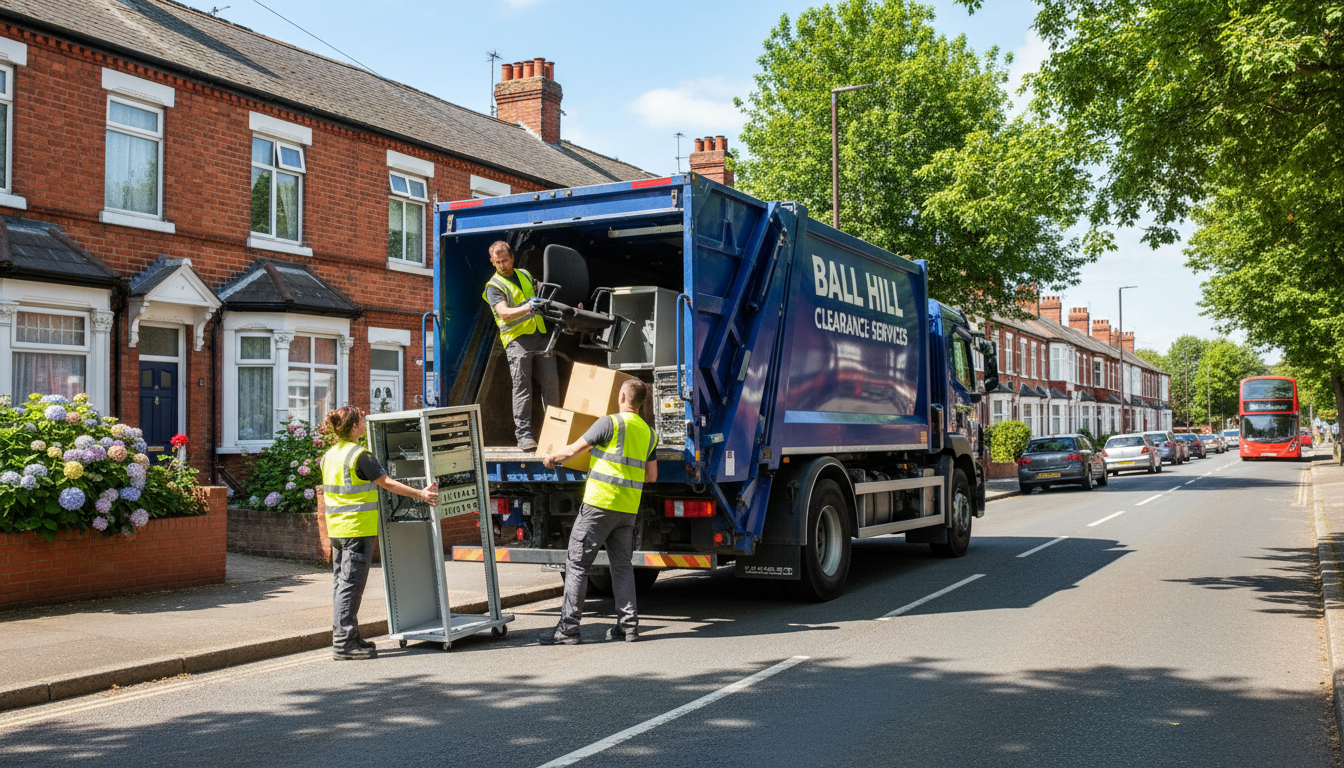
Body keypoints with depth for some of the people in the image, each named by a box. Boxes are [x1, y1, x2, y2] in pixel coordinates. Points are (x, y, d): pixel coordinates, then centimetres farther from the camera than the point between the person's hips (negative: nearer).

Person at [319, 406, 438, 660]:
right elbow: (387, 483, -16)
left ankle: (342, 636, 20)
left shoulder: (329, 455, 11)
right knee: (351, 583, -6)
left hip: (337, 527, 9)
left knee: (341, 581, 13)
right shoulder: (359, 454, -15)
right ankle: (344, 643, -4)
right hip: (358, 527, -9)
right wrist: (420, 494, -14)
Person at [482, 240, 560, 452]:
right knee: (522, 385, -10)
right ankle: (524, 434, -10)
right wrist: (527, 308, -30)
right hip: (517, 339, -5)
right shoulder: (494, 286, 1)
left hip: (540, 336, 5)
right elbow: (504, 313, -15)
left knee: (551, 381, 0)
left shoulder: (525, 275, 20)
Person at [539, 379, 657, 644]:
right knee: (622, 565, 14)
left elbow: (574, 449, -3)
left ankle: (568, 628, 0)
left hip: (600, 504, -6)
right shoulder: (649, 433, 12)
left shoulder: (610, 423, -8)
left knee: (577, 564, -1)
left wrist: (552, 457, 15)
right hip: (629, 509, 6)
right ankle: (628, 625, 11)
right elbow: (651, 476, 16)